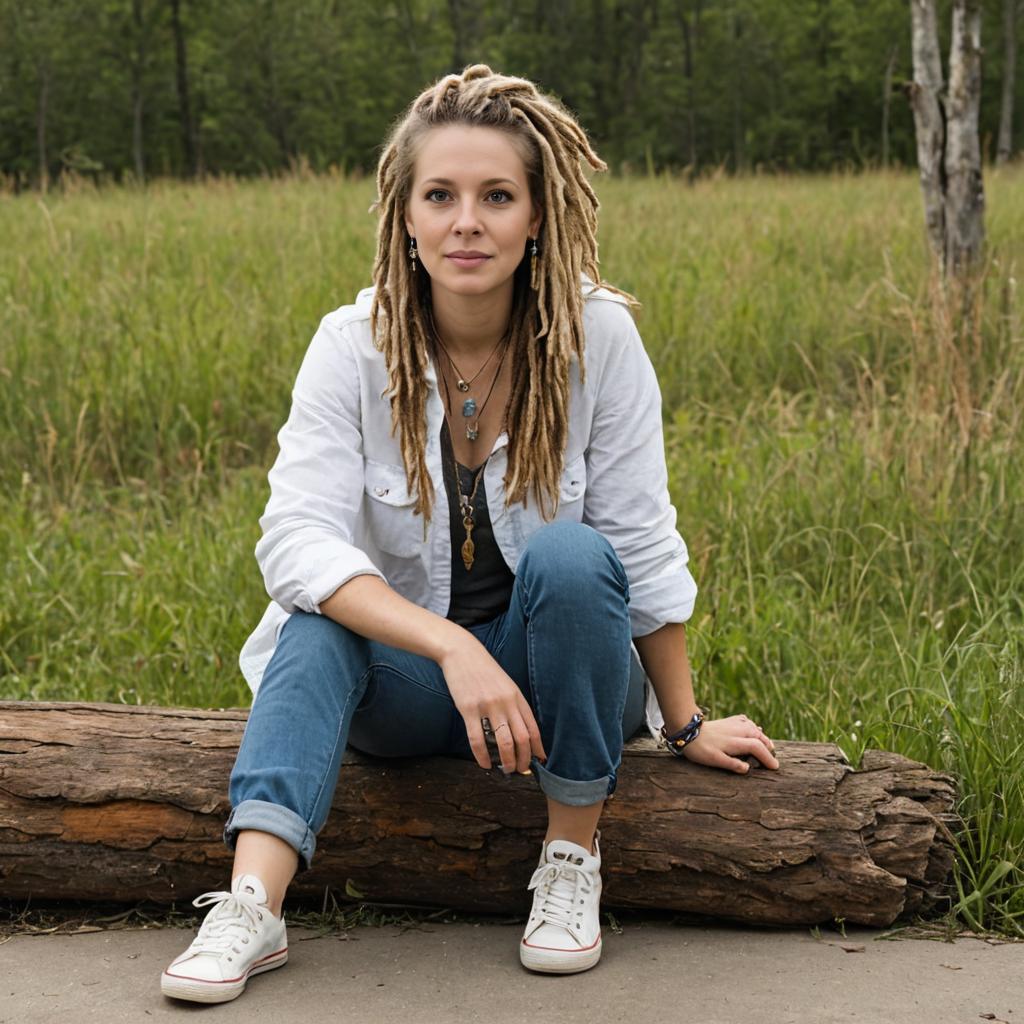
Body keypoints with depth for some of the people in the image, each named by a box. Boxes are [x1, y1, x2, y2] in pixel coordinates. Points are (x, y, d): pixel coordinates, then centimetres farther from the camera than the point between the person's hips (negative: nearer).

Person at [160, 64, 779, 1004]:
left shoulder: (597, 337, -14)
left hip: (560, 677, 0)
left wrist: (685, 725, -4)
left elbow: (643, 541, -9)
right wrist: (452, 647, -38)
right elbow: (296, 539, -24)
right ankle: (252, 903, -38)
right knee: (319, 618, -28)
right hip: (407, 684, 1)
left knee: (570, 556, -30)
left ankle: (573, 858, -17)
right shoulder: (353, 345, -13)